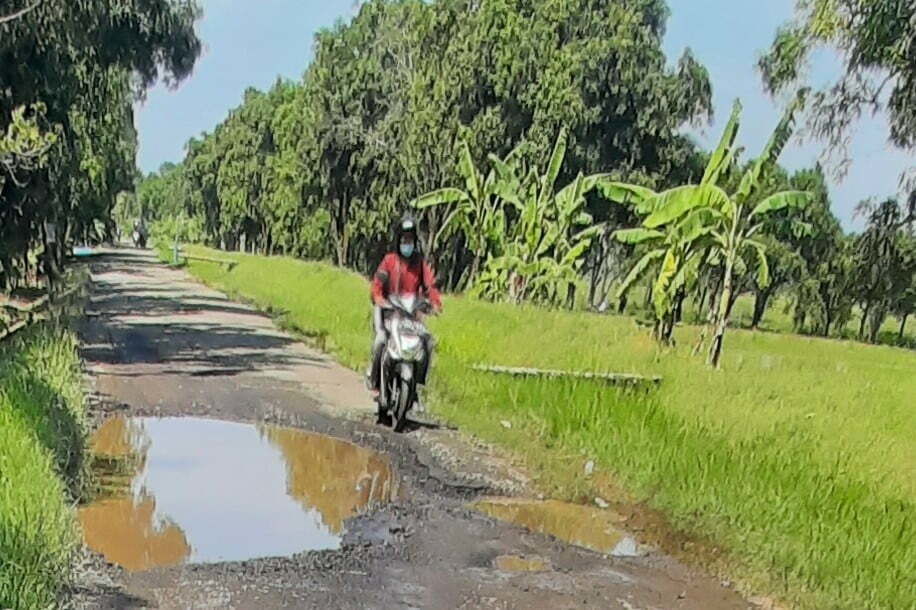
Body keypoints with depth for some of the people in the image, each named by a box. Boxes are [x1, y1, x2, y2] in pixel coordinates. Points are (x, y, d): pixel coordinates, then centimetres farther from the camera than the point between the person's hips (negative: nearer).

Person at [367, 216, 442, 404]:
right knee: (381, 338, -26)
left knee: (428, 342, -12)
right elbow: (377, 282, -8)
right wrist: (380, 300, -27)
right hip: (388, 309, -3)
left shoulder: (421, 262, 8)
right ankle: (373, 377, -8)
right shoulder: (389, 260, 1)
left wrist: (436, 302, -19)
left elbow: (429, 284, -1)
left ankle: (419, 380, 2)